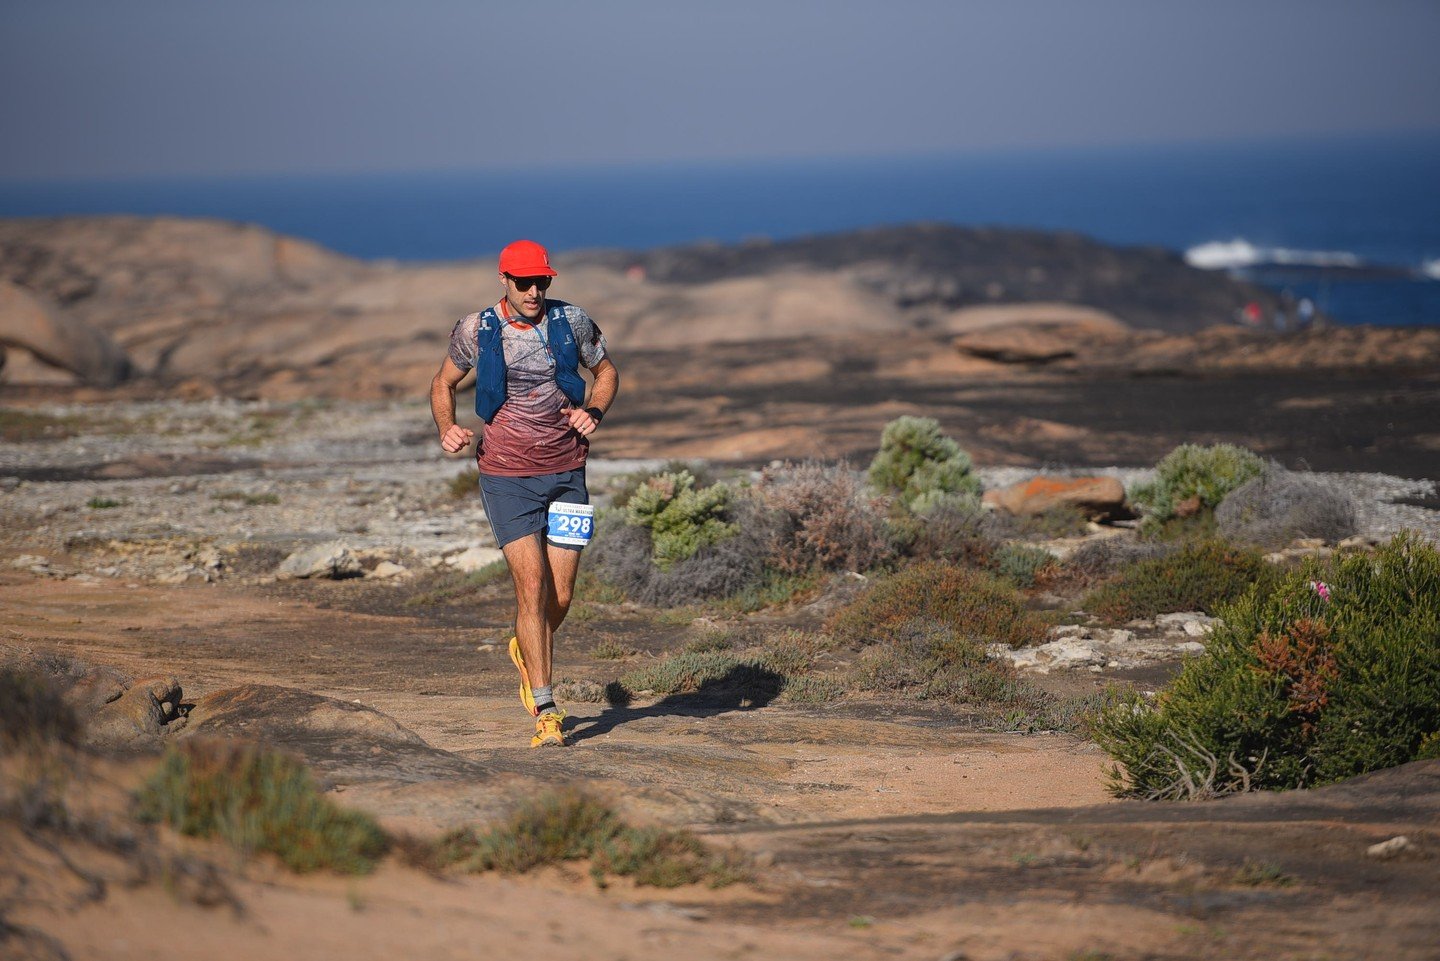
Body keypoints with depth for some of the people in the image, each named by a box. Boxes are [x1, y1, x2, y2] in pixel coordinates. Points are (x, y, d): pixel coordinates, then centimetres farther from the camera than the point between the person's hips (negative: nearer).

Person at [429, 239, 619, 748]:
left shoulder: (572, 321, -2)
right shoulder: (475, 331, -4)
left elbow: (606, 369, 14)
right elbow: (443, 383, 12)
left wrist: (594, 411, -6)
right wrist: (447, 429, -7)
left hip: (566, 471, 2)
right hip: (507, 473, -2)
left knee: (561, 595, 4)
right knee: (531, 585, -13)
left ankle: (527, 652, 39)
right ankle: (546, 711, -8)